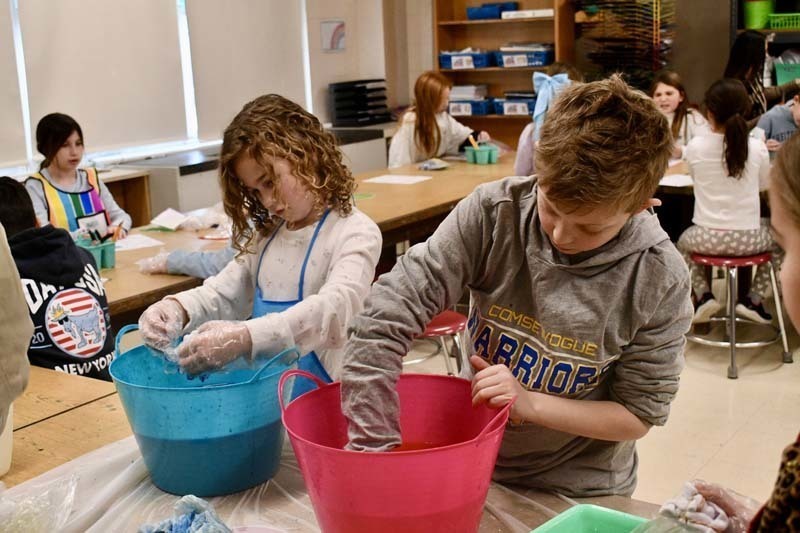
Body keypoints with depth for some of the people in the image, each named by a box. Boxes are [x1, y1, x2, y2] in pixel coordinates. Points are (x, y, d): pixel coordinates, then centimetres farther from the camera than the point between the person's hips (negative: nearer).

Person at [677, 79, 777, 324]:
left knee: (684, 241, 35)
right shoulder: (756, 148, -8)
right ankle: (753, 298, 22)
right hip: (748, 240, 0)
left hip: (707, 239, 0)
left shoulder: (695, 147, -9)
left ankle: (703, 295, 15)